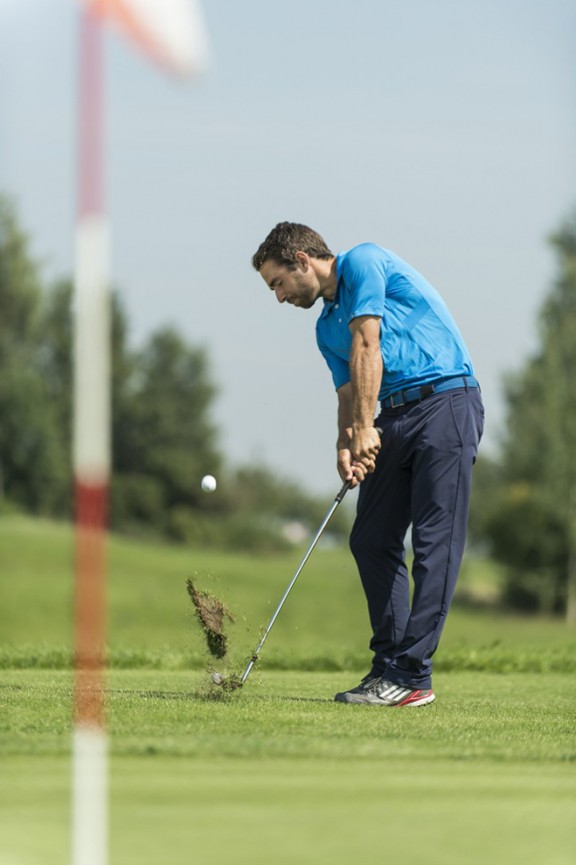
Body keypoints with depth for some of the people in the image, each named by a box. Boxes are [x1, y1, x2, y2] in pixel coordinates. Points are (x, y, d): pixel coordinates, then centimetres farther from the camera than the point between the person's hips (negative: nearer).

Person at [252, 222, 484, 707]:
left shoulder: (363, 262, -3)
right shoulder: (327, 327, 21)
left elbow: (366, 346, -11)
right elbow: (349, 393, 14)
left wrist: (365, 427, -16)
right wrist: (346, 447, -7)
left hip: (446, 399, -9)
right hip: (393, 416, 9)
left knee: (436, 541, -11)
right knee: (371, 540, 6)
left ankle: (412, 676, -15)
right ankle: (388, 663, 13)